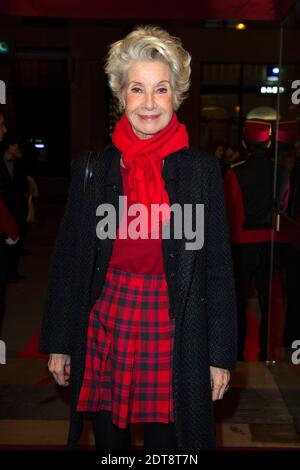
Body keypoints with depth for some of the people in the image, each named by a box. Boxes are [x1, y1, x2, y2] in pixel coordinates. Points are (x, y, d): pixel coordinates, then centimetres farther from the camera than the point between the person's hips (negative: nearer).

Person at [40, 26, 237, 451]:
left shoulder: (202, 170, -3)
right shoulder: (92, 167, 0)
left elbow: (219, 268, -1)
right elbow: (68, 260, 4)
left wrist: (221, 354, -1)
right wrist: (59, 343, 5)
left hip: (173, 337, -1)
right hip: (104, 332, 2)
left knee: (166, 442, 12)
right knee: (108, 442, 16)